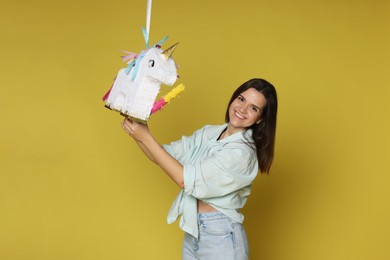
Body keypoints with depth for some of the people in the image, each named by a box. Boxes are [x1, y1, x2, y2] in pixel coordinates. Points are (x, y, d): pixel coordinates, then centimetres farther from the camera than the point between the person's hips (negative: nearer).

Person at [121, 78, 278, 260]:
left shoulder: (242, 152, -20)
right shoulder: (208, 133, 2)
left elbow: (186, 180, -21)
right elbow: (163, 157, 4)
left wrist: (146, 138, -19)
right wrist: (138, 135, -13)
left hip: (220, 237, -6)